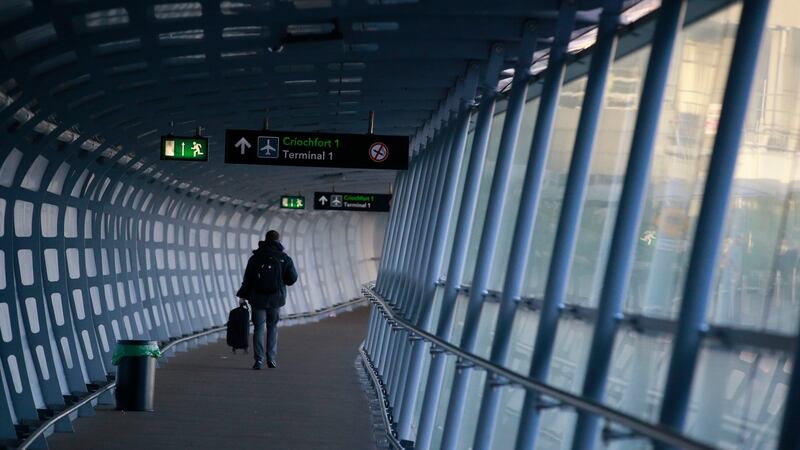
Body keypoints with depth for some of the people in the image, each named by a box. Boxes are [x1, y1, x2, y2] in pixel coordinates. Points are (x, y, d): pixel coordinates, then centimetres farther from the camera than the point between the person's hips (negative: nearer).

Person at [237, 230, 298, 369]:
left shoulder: (255, 257, 1)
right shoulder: (284, 258, -1)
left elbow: (247, 279, -1)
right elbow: (292, 278, -1)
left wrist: (242, 296, 5)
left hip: (258, 299, 0)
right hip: (275, 299, 0)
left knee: (259, 328, 3)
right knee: (272, 328, 14)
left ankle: (259, 360, -6)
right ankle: (272, 359, 8)